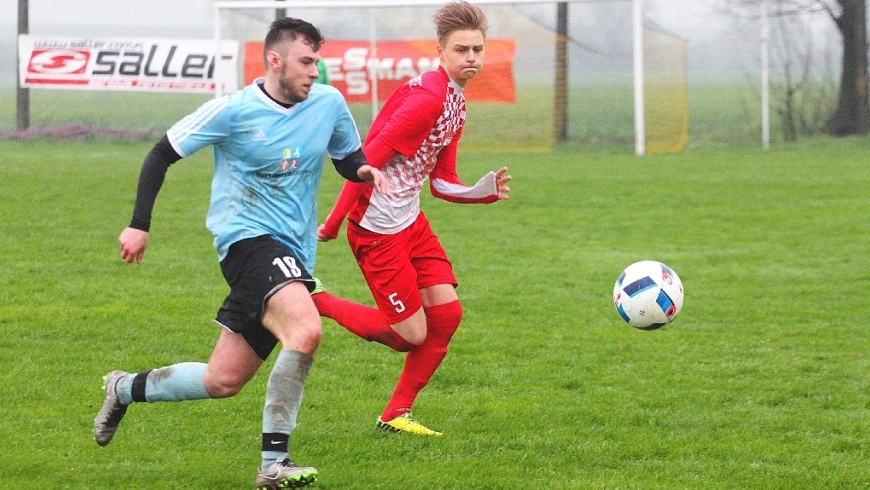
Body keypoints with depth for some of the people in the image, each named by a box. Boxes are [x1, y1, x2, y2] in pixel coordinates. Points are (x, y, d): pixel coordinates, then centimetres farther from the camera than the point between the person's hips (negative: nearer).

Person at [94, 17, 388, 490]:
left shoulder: (329, 104, 4)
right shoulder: (232, 111, -9)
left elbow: (349, 157, 20)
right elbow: (162, 154, 0)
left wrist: (364, 170, -4)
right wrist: (139, 225, -4)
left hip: (292, 252, 6)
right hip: (247, 237, -6)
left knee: (222, 381, 5)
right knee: (305, 330, -31)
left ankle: (126, 388, 30)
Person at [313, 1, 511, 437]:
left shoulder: (456, 103, 11)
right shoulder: (426, 97, -20)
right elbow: (369, 158, -21)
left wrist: (484, 191, -4)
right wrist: (333, 224, -21)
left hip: (411, 221, 10)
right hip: (378, 230, -10)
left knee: (447, 313, 5)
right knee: (412, 334, -4)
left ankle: (396, 415, 16)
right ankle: (314, 302, 11)